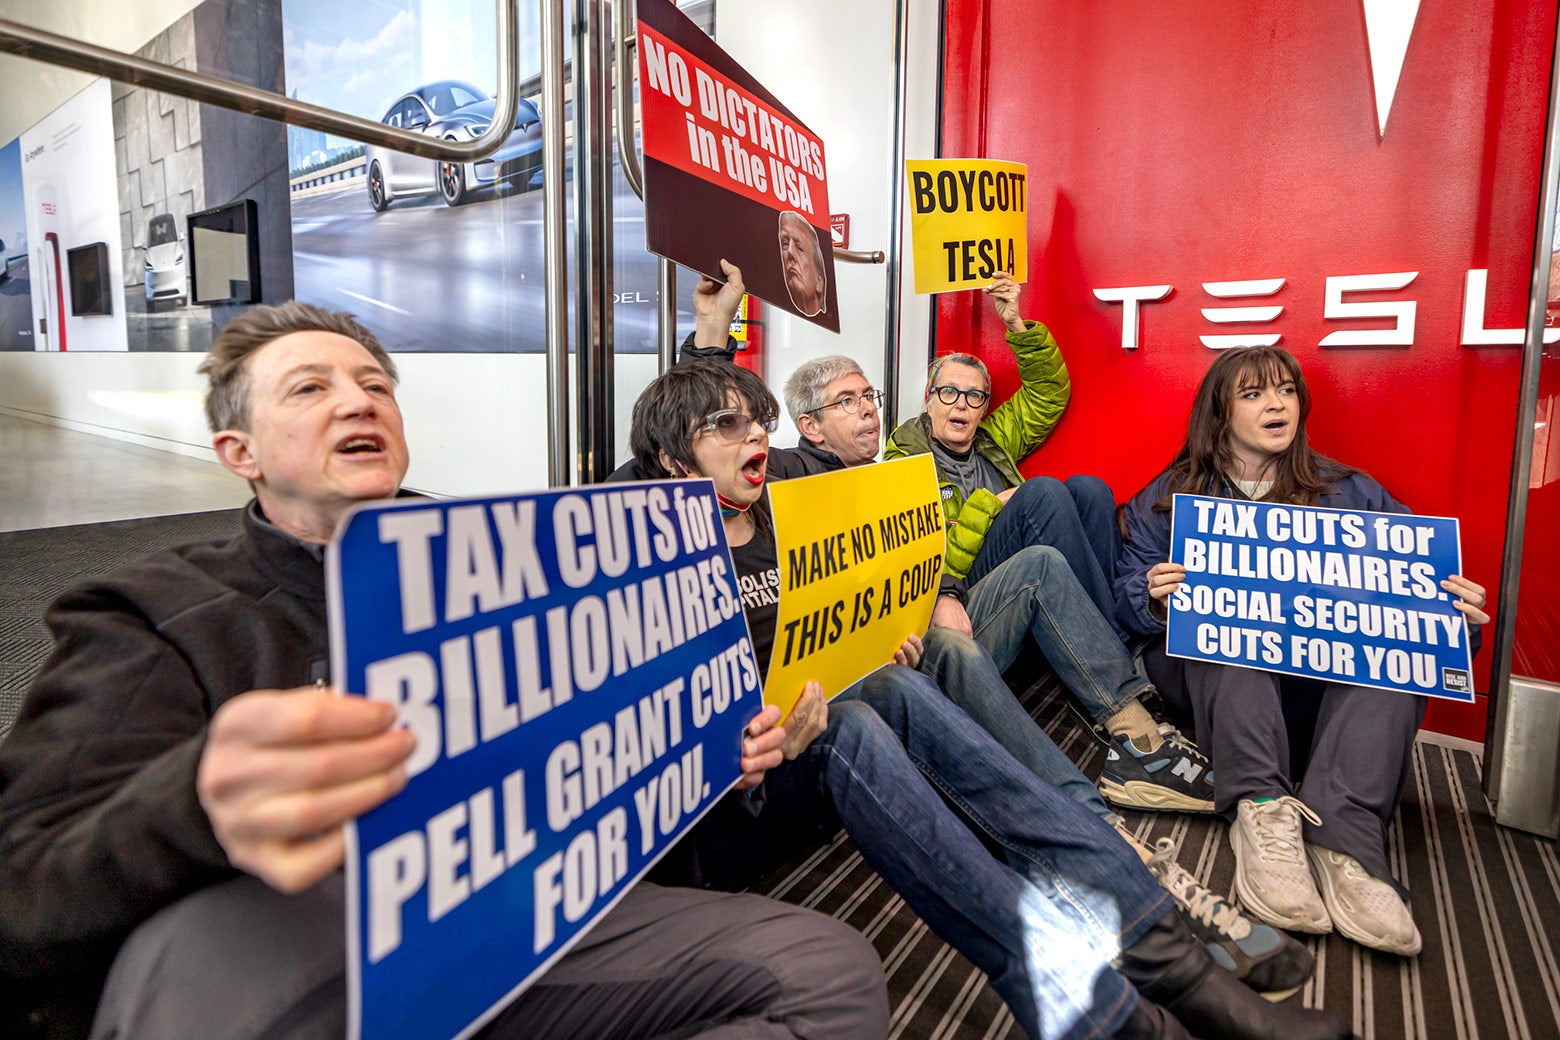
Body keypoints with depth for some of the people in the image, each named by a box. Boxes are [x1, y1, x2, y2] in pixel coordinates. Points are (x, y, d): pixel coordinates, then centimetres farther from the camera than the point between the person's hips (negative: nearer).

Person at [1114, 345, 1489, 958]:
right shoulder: (1172, 495, 10)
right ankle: (1262, 810, -45)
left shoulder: (1347, 492, 13)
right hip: (1215, 672, -1)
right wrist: (1154, 597, -20)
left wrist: (1457, 612, -17)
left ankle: (1344, 842, -42)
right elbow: (1127, 595, 4)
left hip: (1322, 679, 2)